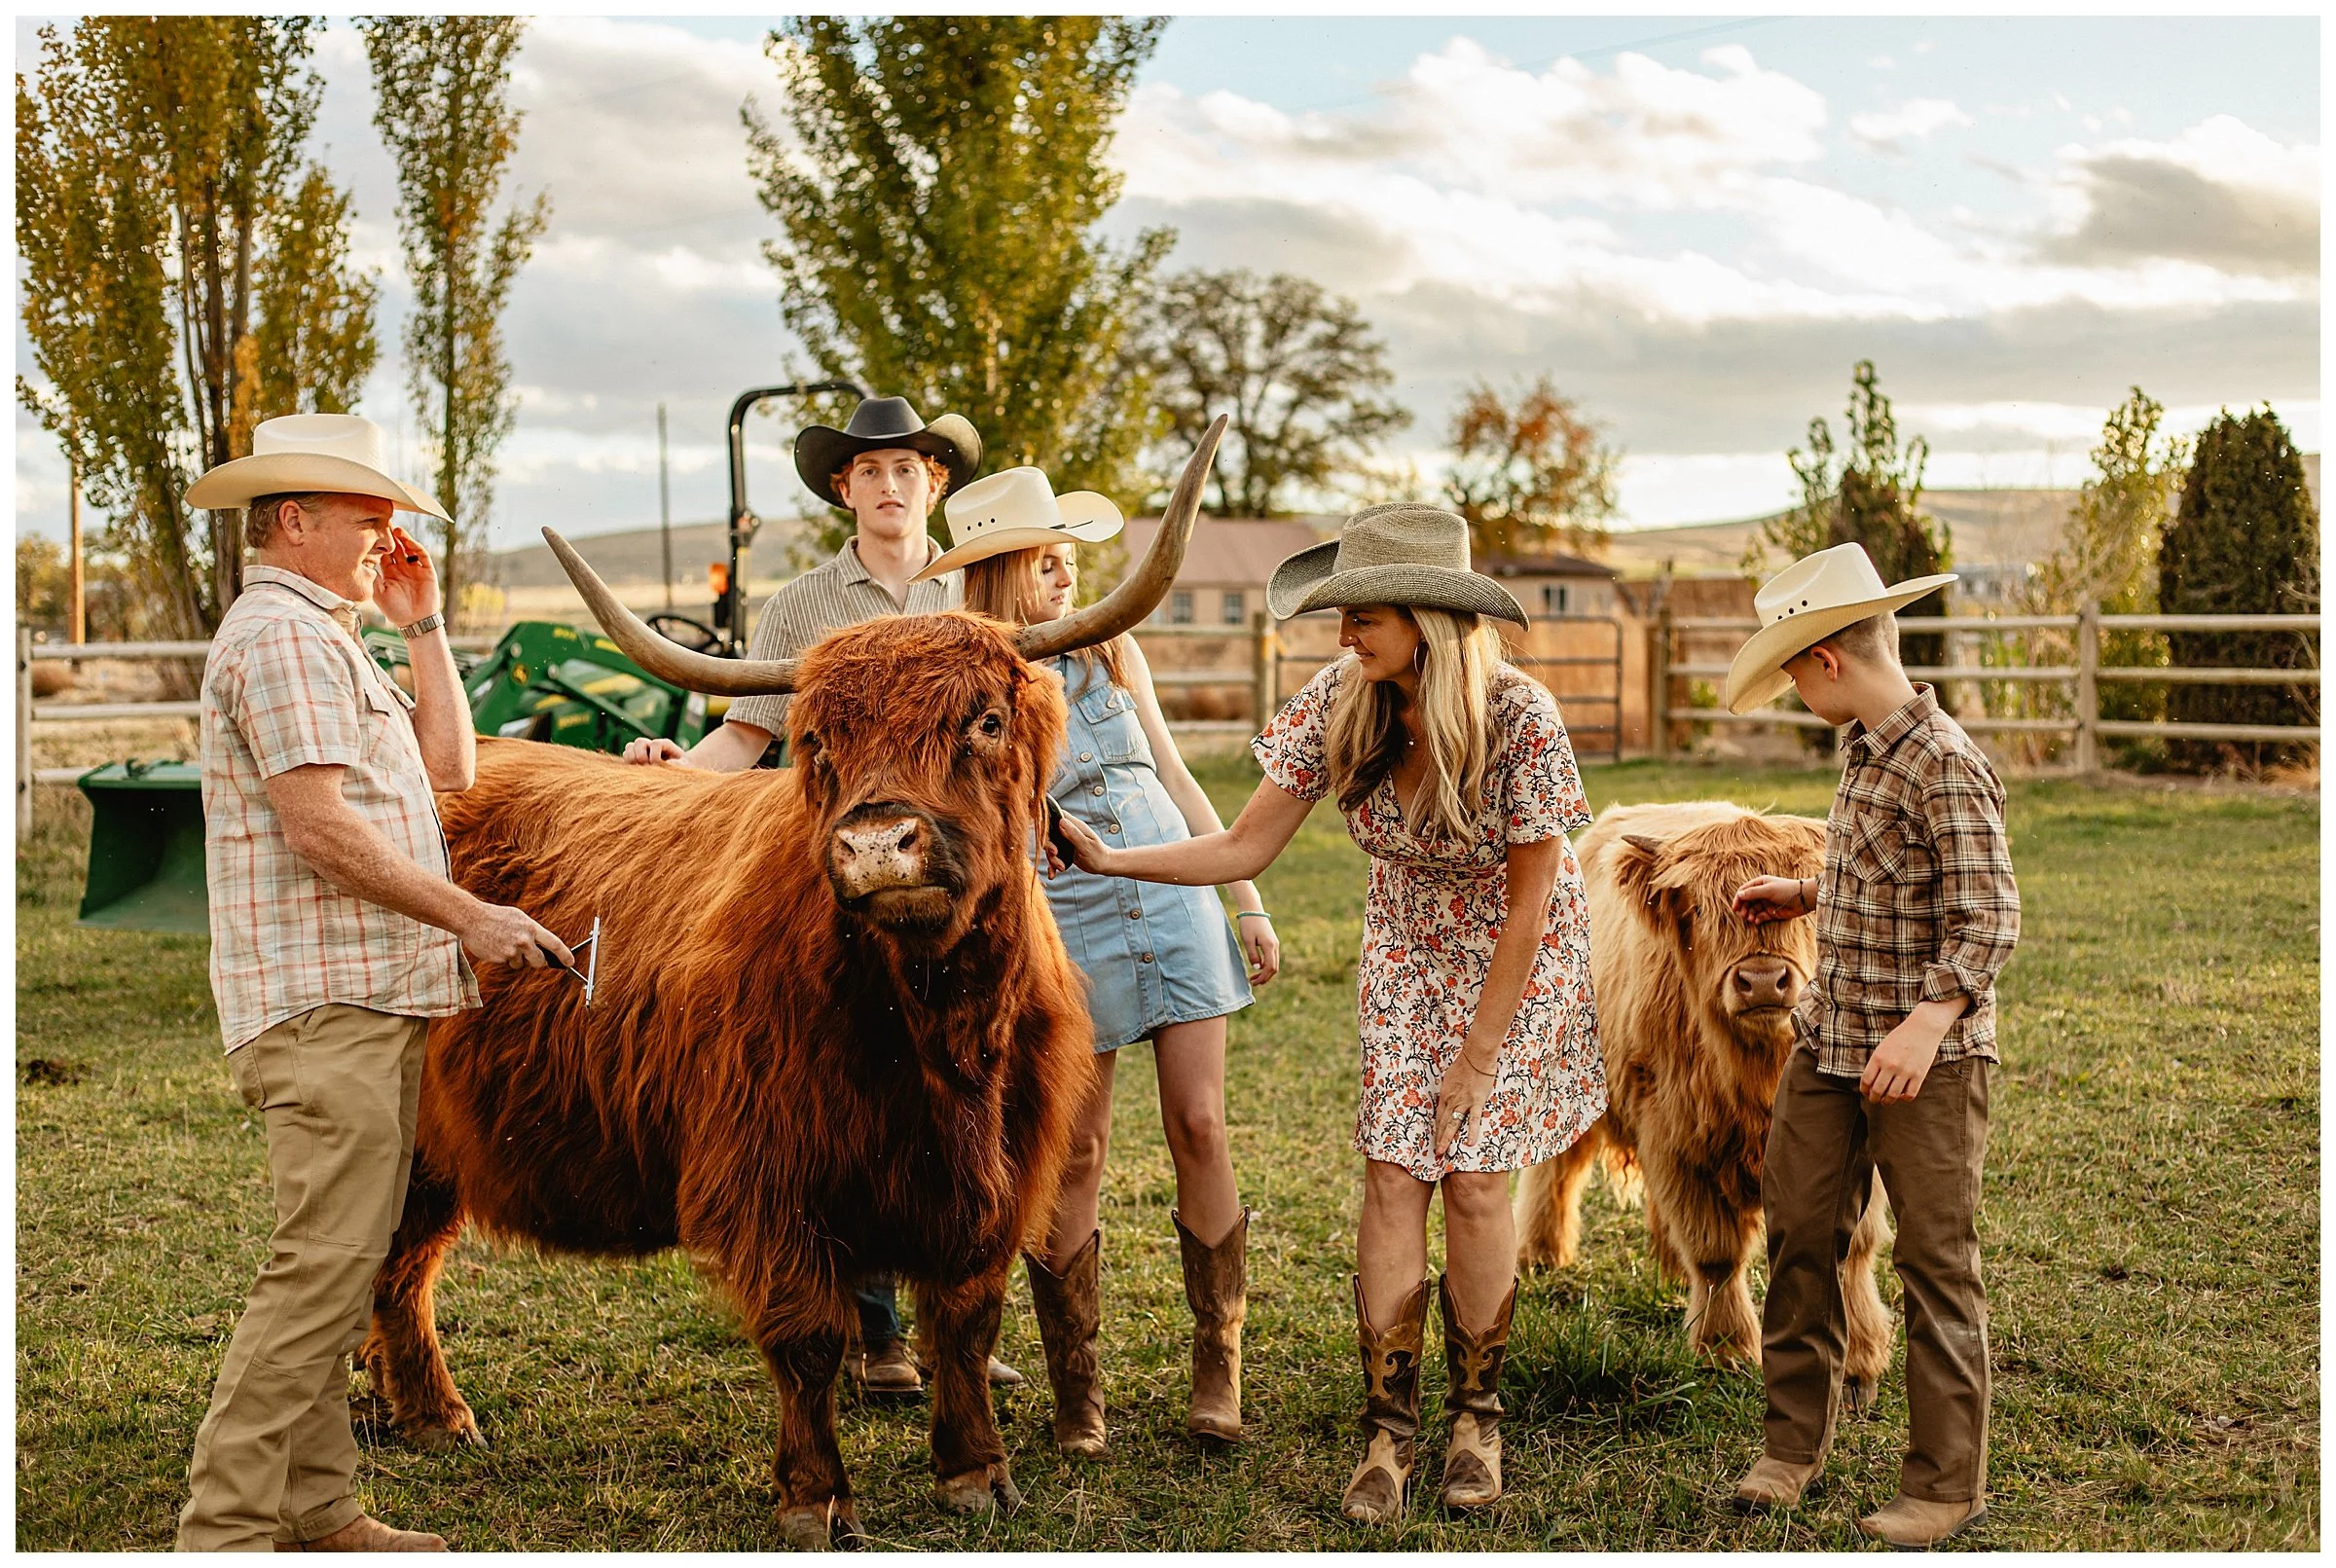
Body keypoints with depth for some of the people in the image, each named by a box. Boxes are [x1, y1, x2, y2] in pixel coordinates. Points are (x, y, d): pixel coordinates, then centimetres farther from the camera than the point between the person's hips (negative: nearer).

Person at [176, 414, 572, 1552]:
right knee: (325, 1265, -11)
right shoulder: (281, 634, -10)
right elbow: (318, 826, -18)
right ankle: (227, 1529, -7)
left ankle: (317, 1510, 19)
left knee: (339, 1267, 12)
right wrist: (467, 916, -15)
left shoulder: (324, 639, 24)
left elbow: (446, 767, 20)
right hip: (323, 1001, -11)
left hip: (371, 997, 11)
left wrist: (421, 624, 18)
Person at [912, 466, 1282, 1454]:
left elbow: (1178, 783, 13)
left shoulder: (1112, 652, 7)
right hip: (1065, 926, -3)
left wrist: (1249, 902, 11)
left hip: (1177, 904, 3)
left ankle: (1218, 1368, 13)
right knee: (1075, 1157, 1)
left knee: (1199, 1128, 0)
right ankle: (1075, 1392, 14)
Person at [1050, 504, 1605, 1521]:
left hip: (1519, 960, -3)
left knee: (1473, 1180, -5)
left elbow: (1530, 897, -20)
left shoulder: (1518, 719, -29)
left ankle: (1476, 1419, 16)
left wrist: (1478, 1054, -15)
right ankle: (1387, 1432, 4)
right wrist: (1111, 860, -25)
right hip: (1407, 953, 3)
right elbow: (1245, 848, -13)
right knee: (1392, 1174, -4)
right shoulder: (1342, 704, -18)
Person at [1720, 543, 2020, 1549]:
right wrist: (1806, 898, 28)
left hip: (1926, 1061, -8)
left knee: (1935, 1266, 1)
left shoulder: (1945, 765, -18)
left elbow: (1988, 917, -22)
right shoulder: (1862, 750, 10)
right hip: (1829, 1043, 8)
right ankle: (1795, 1440, 25)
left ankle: (1947, 1485, 12)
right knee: (1797, 1235, 11)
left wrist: (1928, 1023, -33)